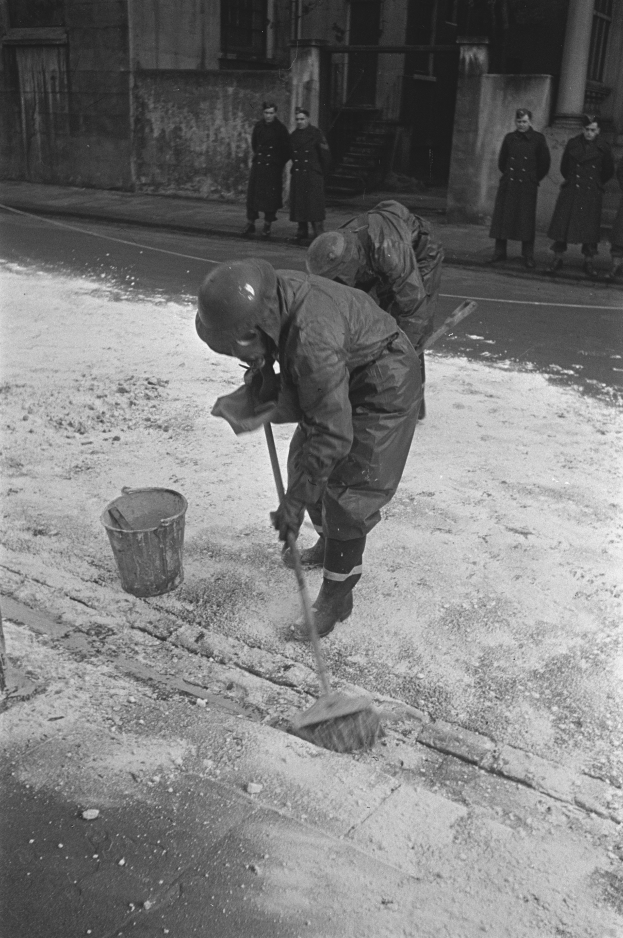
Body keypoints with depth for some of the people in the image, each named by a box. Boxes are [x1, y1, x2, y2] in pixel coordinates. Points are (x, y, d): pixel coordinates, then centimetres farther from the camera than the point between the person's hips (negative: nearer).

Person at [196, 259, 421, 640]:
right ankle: (330, 544, 40)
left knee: (347, 489, -9)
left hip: (382, 390, -9)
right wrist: (262, 374, 3)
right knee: (305, 462, 16)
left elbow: (333, 434, -36)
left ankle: (337, 596, 5)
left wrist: (295, 501, -31)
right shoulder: (270, 293, -17)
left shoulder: (313, 342, -41)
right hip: (342, 379, 9)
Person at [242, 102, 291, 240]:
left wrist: (280, 162, 2)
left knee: (271, 196, -1)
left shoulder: (280, 129, -7)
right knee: (253, 194, 0)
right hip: (258, 165, 3)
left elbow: (287, 150, -1)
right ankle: (250, 223, 8)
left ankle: (267, 226, 10)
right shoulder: (258, 127, 5)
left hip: (273, 167, -3)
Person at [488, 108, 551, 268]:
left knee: (527, 219, -2)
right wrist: (507, 174, 12)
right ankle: (499, 253, 9)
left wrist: (535, 179, 4)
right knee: (502, 217, 1)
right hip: (508, 184, 3)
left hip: (527, 185, -3)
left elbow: (545, 163, 3)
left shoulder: (538, 139, 0)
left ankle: (528, 256, 5)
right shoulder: (509, 138, 7)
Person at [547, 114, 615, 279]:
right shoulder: (572, 143, 2)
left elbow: (609, 171, 12)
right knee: (562, 223, -2)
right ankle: (557, 259, 7)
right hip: (571, 191, 1)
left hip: (591, 193, -1)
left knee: (590, 227, 0)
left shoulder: (603, 148, 0)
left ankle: (588, 262, 8)